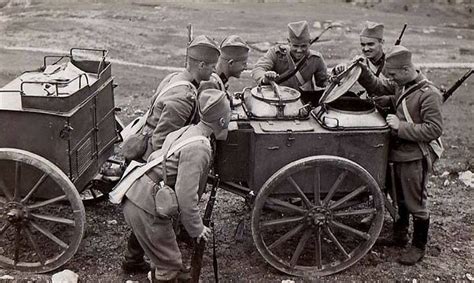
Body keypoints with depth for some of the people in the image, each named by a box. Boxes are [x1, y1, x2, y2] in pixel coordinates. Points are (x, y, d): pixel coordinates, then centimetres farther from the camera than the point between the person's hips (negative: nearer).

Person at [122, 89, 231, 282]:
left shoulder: (186, 131, 6)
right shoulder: (198, 149, -22)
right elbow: (186, 196, -24)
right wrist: (197, 228, -10)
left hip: (135, 197, 9)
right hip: (147, 209, -9)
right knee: (170, 264, 7)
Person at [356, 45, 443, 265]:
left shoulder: (429, 94, -21)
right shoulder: (400, 85, 2)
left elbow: (434, 130, -22)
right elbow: (376, 86, 14)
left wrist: (401, 127, -24)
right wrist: (361, 70, -4)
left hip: (416, 158, -8)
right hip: (399, 153, 8)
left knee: (416, 204, 6)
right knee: (401, 199, 22)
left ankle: (419, 247, 23)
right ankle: (399, 235, 41)